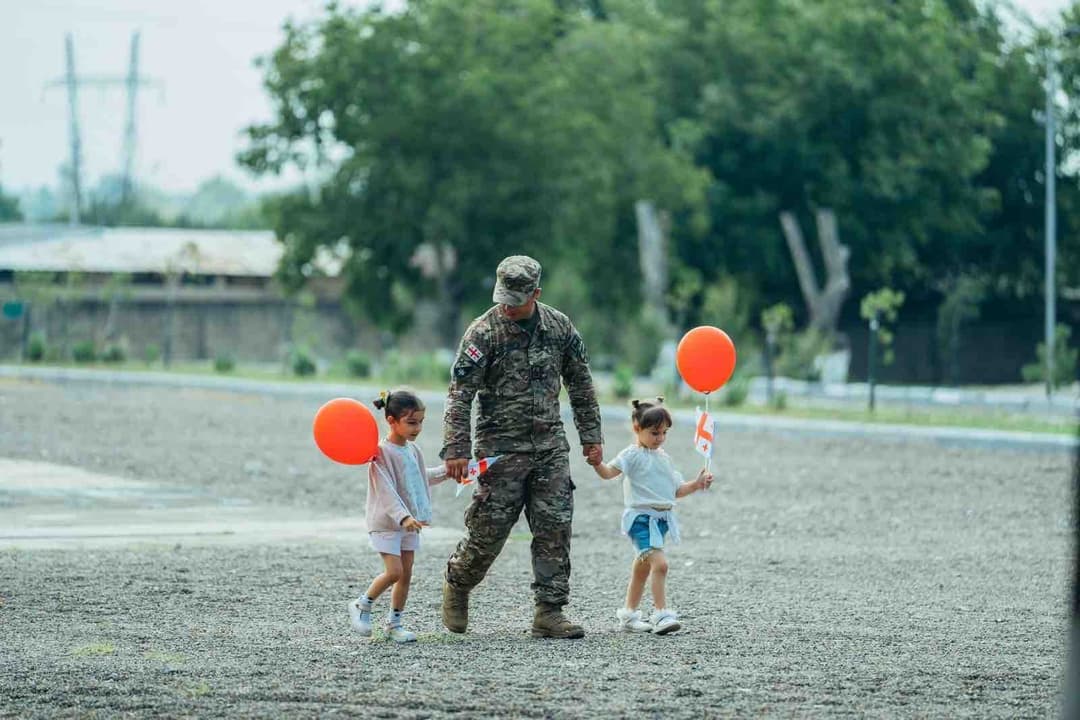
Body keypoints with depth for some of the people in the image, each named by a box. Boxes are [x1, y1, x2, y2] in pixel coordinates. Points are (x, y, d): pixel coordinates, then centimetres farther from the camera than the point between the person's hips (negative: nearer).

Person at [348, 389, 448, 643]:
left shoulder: (413, 450, 9)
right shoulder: (381, 453, -17)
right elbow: (386, 491, -26)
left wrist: (446, 472, 29)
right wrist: (403, 517, -37)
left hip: (410, 523, 8)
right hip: (386, 523, -8)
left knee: (406, 574, 6)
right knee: (394, 571, -15)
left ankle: (394, 622, 17)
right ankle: (362, 606, 6)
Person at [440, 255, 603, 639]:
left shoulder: (560, 327, 3)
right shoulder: (483, 332, -10)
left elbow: (580, 384, 14)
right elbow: (460, 394, -12)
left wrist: (591, 437, 13)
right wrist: (456, 450, -18)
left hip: (550, 446, 4)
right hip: (501, 446, -4)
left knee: (555, 528, -2)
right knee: (489, 528, -1)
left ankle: (550, 612, 1)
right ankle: (457, 585, 26)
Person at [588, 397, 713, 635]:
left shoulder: (664, 458, 16)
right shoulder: (633, 455, -8)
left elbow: (675, 490, 21)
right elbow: (608, 472, -22)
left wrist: (697, 484, 8)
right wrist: (597, 463, -41)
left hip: (661, 519, 8)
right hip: (641, 518, -8)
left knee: (642, 568, 16)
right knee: (659, 563, -21)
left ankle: (628, 615, 26)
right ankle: (661, 614, -21)